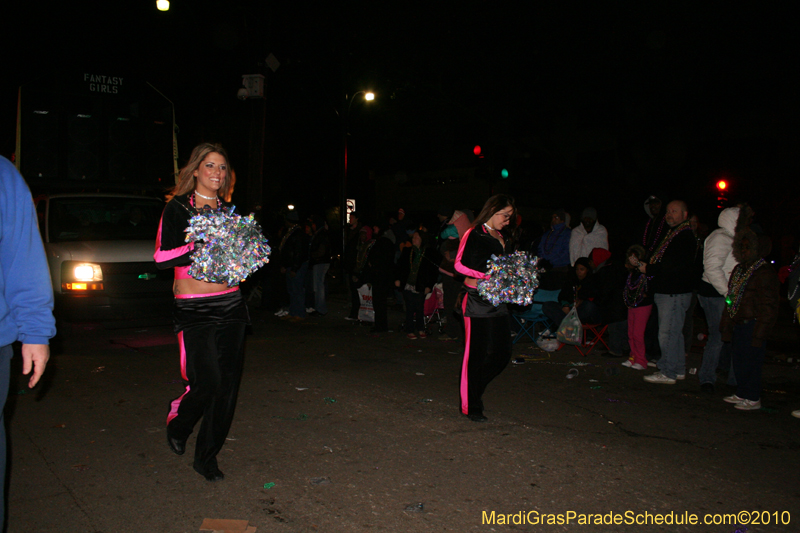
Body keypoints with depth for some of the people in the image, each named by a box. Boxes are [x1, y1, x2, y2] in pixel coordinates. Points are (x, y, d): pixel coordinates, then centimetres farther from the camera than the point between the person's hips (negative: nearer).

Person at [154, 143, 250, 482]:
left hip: (230, 303, 5)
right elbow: (162, 257, -10)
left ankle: (207, 457, 18)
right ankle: (177, 422, 25)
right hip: (193, 308, -5)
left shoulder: (228, 211, 14)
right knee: (207, 381, -10)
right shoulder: (177, 209, 0)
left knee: (228, 384, 3)